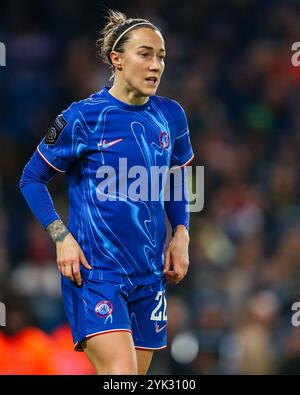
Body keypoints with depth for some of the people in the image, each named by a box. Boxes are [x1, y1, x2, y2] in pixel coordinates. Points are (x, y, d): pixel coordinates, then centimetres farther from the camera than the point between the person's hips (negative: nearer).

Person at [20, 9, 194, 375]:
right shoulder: (84, 117, -9)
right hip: (94, 272, -6)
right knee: (120, 373, -20)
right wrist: (61, 237, -12)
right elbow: (32, 178, -1)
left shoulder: (170, 115, 6)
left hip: (149, 275, 6)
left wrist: (180, 235, 7)